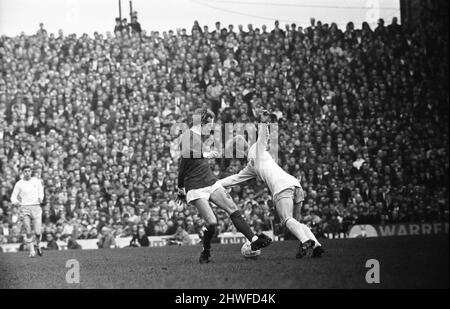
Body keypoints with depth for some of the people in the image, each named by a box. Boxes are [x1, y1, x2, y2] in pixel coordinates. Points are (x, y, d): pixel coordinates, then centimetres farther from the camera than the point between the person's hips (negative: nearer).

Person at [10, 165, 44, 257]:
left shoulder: (37, 181, 7)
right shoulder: (19, 184, 4)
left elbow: (41, 194, 16)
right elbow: (13, 198, 6)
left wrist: (40, 198, -8)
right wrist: (16, 202, -17)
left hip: (36, 208, 1)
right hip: (24, 208, 0)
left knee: (37, 232, -7)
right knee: (28, 233, -8)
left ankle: (37, 245, 23)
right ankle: (32, 251, 4)